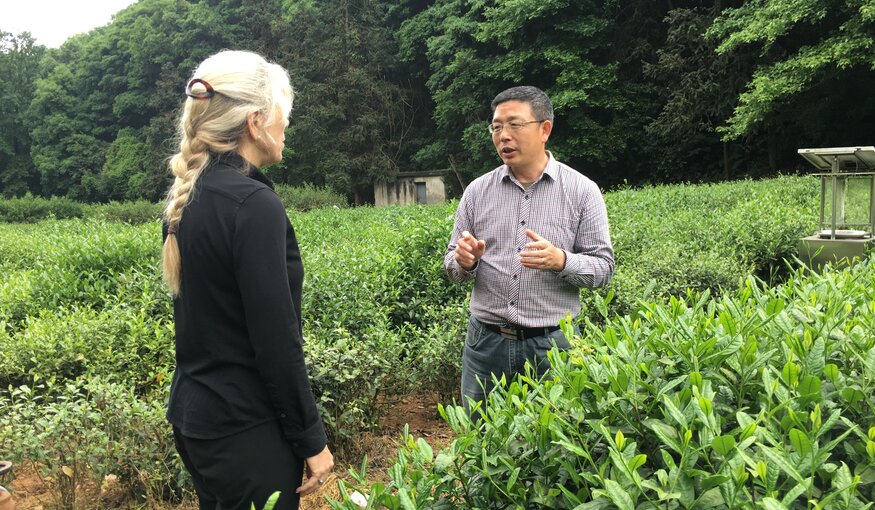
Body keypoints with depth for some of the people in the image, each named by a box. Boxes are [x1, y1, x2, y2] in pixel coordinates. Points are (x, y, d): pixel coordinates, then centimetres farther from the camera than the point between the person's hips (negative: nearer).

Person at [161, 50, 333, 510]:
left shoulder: (187, 197, 5)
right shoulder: (254, 203, -22)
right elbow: (276, 340, -22)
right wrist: (312, 439, -12)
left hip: (191, 415, 9)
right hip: (245, 429, -9)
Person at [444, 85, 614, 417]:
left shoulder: (582, 191, -2)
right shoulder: (477, 191, 4)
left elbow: (603, 268, -2)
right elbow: (452, 268, 9)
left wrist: (560, 261, -22)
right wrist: (464, 261, -15)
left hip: (552, 344, -2)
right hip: (486, 341, 2)